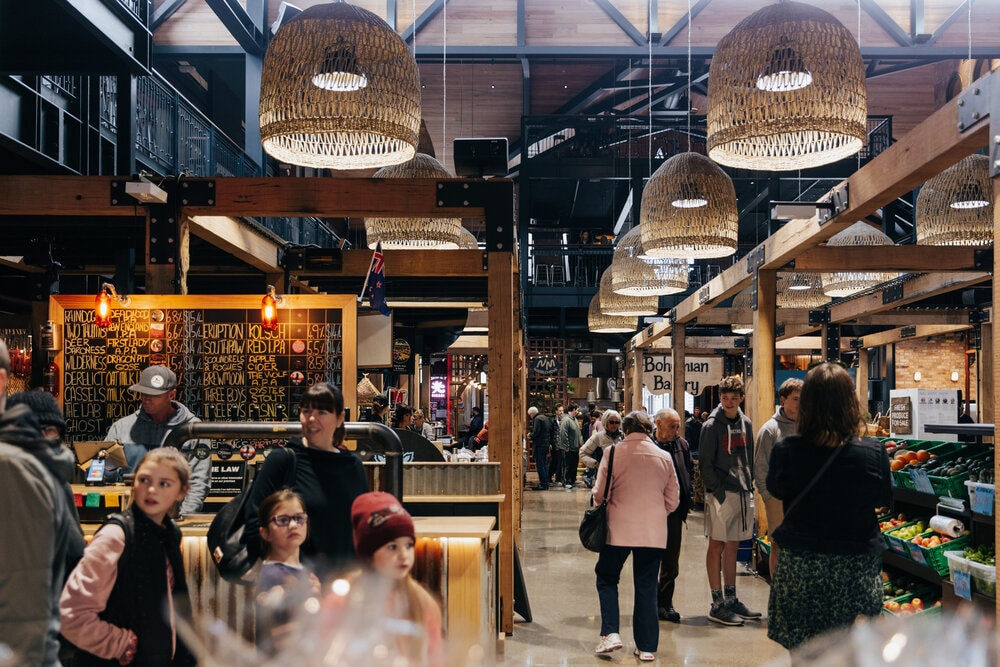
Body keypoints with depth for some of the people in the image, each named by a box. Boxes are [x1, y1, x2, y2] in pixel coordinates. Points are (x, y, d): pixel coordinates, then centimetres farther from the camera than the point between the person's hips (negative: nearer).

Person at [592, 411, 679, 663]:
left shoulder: (613, 452, -7)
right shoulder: (664, 457, 2)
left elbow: (600, 493, -5)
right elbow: (672, 501, 7)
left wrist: (606, 509, 17)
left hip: (619, 529, -2)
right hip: (654, 531, 3)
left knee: (607, 578, 15)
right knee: (647, 588, 11)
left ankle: (610, 633, 1)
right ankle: (647, 647, 14)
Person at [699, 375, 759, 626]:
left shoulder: (745, 423, 11)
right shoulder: (712, 426, -9)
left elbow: (749, 459, 16)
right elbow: (705, 464, -11)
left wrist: (750, 486, 8)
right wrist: (719, 491, -17)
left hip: (743, 493, 7)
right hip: (721, 494, -7)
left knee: (732, 547, 14)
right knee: (717, 546, 1)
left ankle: (731, 600, 23)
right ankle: (717, 605, 5)